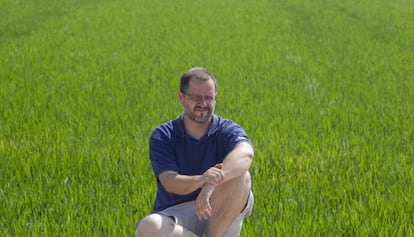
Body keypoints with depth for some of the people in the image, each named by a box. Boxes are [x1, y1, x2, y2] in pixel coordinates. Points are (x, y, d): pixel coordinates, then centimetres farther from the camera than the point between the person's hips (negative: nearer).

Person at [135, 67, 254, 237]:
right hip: (175, 215, 0)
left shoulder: (226, 130, 0)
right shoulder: (162, 136, 0)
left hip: (222, 214, 0)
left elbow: (245, 153, -25)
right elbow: (170, 183, -14)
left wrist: (211, 185, -43)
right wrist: (201, 180, -38)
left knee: (240, 176, -28)